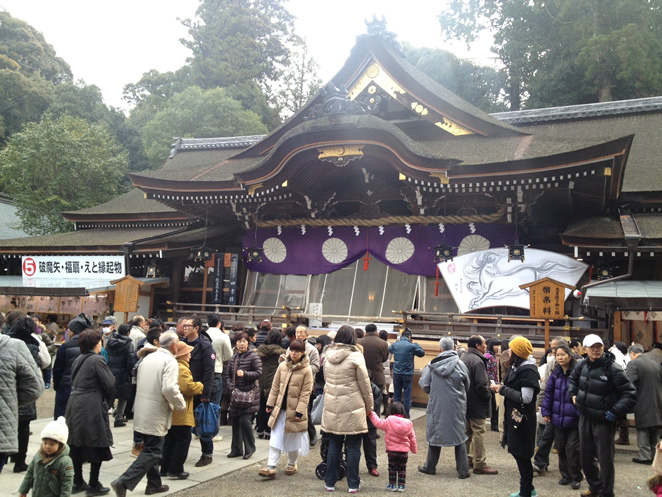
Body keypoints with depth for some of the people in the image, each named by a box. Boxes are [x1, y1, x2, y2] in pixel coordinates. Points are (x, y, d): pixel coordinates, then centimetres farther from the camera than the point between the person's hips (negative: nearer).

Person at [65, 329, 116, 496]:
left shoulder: (78, 360, 11)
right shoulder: (97, 360, -12)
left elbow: (74, 383, 15)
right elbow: (110, 384, -13)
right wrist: (108, 402, 5)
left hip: (75, 405, 8)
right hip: (91, 408, -8)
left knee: (77, 445, 13)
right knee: (97, 445, 1)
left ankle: (77, 482, 22)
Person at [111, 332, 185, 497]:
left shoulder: (147, 358, 9)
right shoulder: (170, 361, -16)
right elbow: (169, 389, -26)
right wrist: (181, 405, -11)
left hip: (143, 411, 8)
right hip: (156, 414, -8)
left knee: (150, 449, 19)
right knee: (152, 452, -1)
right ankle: (124, 482, -9)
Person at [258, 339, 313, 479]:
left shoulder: (306, 370, -9)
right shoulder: (282, 366, 3)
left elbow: (305, 393, -10)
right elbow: (275, 387, 8)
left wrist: (300, 411, -14)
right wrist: (270, 403, 5)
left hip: (294, 410, -3)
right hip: (280, 408, 3)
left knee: (293, 439, 11)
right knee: (275, 438, 1)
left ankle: (291, 464, 30)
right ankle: (271, 467, 2)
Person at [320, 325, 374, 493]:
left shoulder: (327, 354, 3)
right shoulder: (356, 356, -11)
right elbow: (364, 384, -6)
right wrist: (369, 406, 4)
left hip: (332, 406, 4)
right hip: (352, 407, -4)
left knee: (333, 445, 13)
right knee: (353, 447, 5)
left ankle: (330, 482, 18)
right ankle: (353, 484, 11)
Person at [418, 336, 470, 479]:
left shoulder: (431, 365, -9)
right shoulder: (460, 365, -10)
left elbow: (424, 385, -6)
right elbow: (467, 386, 0)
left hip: (437, 405, 1)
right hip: (457, 406, 0)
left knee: (435, 434, 14)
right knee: (459, 436, 10)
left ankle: (430, 467, 24)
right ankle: (463, 470, 12)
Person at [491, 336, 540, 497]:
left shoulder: (528, 370, -19)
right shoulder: (516, 367, 10)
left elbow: (525, 398, -25)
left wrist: (503, 390, -17)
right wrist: (501, 388, -1)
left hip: (522, 418, -9)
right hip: (514, 416, 9)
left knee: (522, 455, 2)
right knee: (517, 453, 17)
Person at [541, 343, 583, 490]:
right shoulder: (555, 373, 4)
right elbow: (548, 393, 8)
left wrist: (581, 413, -12)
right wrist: (546, 412, 5)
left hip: (574, 418, -5)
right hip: (558, 417, 5)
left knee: (572, 447, -1)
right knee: (561, 447, 12)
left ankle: (576, 478, 15)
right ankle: (566, 475, 26)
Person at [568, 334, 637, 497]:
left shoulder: (612, 369, -18)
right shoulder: (583, 365, 0)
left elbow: (630, 394, -15)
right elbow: (573, 378, 23)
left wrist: (615, 412, -18)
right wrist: (573, 394, 10)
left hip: (604, 421, -6)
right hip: (584, 418, 6)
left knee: (605, 459, 3)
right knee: (586, 456, 16)